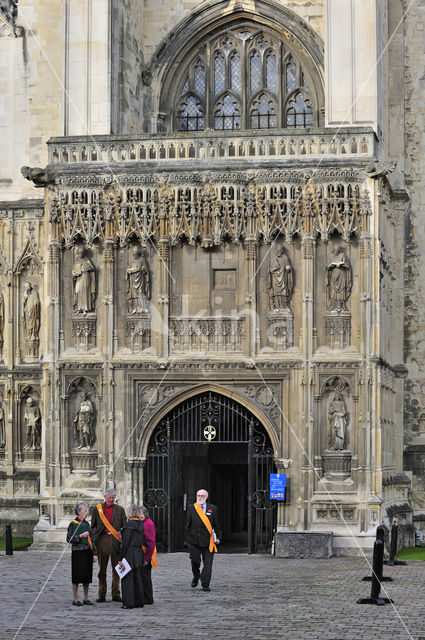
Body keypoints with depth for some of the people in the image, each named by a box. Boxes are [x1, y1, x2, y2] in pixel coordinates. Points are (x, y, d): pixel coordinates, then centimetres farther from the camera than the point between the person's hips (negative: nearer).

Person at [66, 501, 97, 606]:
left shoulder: (87, 524, 11)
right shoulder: (73, 524, -5)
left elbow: (91, 540, 13)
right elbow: (69, 539, -9)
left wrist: (94, 554, 8)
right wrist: (81, 536, -18)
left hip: (87, 552, 5)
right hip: (77, 552, -5)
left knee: (87, 576, 7)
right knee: (77, 576, -2)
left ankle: (86, 599, 15)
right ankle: (75, 599, 4)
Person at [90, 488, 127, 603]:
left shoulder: (120, 510, 10)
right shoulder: (97, 509, 10)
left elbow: (125, 526, 8)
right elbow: (93, 526, 12)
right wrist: (94, 538, -2)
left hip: (115, 540, 0)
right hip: (102, 540, 0)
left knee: (116, 569, 2)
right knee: (102, 569, 3)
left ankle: (116, 594, 7)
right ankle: (102, 595, 8)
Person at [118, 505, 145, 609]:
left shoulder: (129, 525, -15)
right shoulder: (142, 525, 7)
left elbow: (125, 543, -17)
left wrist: (120, 558, -15)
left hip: (129, 555, -7)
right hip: (139, 554, 7)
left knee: (127, 578, -2)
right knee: (137, 578, 14)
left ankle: (128, 603, -2)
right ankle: (139, 601, 19)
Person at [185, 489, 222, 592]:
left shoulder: (212, 508, 7)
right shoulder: (191, 508, 7)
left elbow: (217, 524, 10)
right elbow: (188, 525, 8)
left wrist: (218, 537, 5)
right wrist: (188, 538, 3)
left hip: (208, 540, 0)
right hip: (194, 540, 0)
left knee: (208, 564, -2)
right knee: (195, 561, -2)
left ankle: (205, 584, 4)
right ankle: (196, 577, 27)